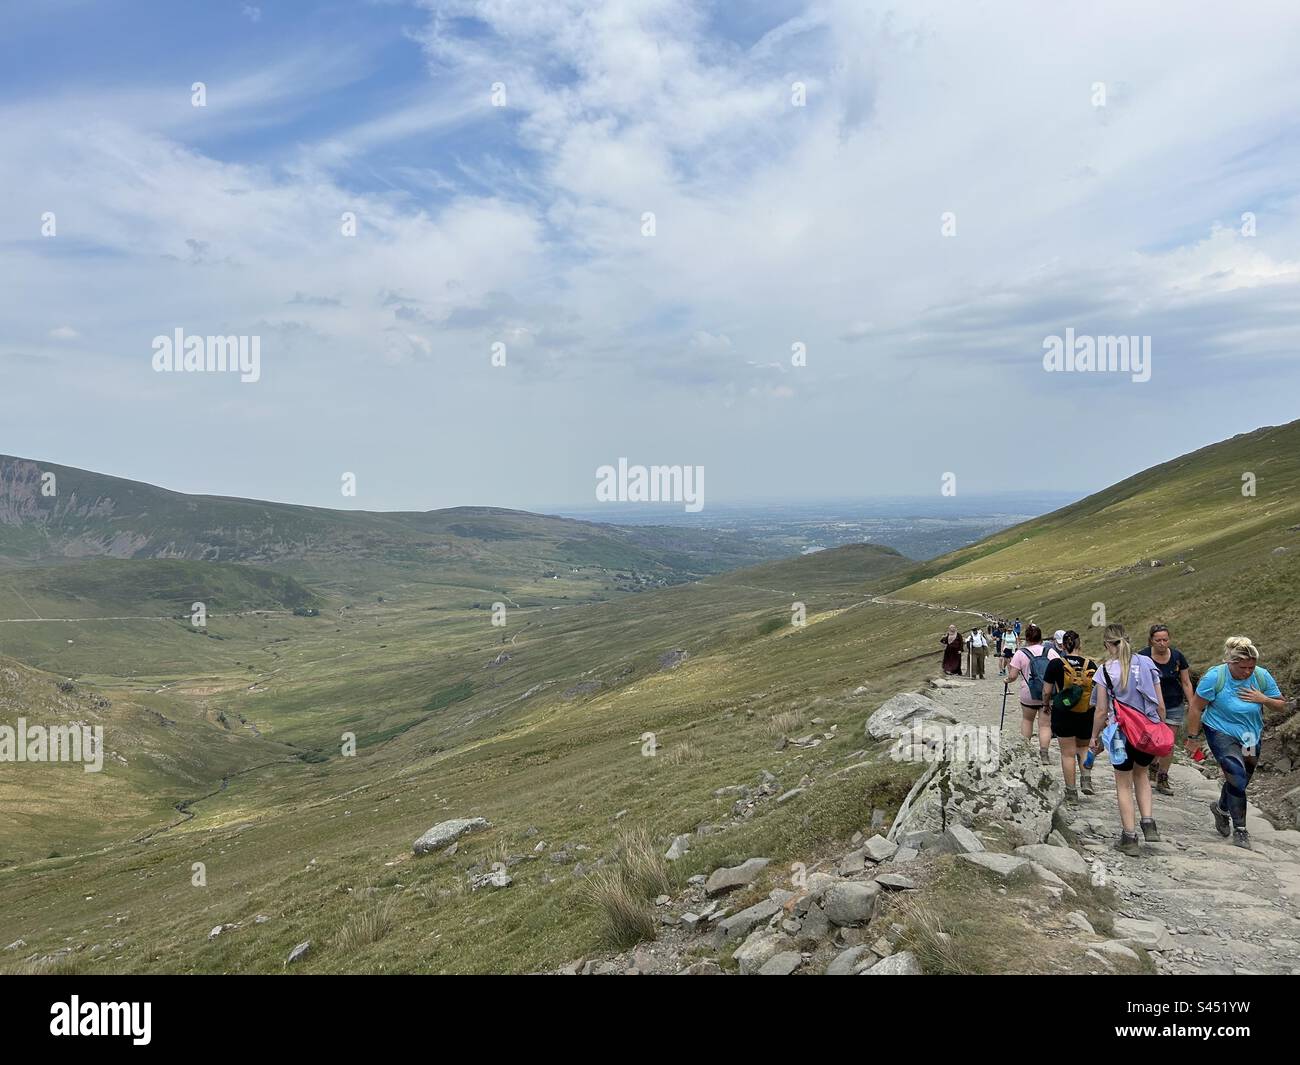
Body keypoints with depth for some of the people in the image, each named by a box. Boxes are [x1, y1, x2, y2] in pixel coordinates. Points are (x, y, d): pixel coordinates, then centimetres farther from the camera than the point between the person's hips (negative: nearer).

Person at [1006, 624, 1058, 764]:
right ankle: (1044, 754, -3)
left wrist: (1008, 680, 14)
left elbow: (1012, 676, -8)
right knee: (1045, 724, 5)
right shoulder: (1051, 652, -1)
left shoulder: (1020, 654, -6)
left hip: (1028, 695, -1)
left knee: (1026, 719, 21)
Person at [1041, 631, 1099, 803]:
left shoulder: (1056, 664, -11)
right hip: (1086, 716, 3)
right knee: (1083, 747, 26)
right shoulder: (1090, 664, -3)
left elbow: (1046, 691, -7)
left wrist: (1046, 704, 13)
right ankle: (1086, 779, 9)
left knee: (1068, 753, 7)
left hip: (1063, 715, -3)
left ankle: (1071, 793, 13)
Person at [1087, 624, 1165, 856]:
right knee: (1141, 773, 29)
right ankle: (1148, 824, 17)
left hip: (1122, 733, -3)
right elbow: (1160, 705, 2)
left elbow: (1101, 711, -9)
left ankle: (1130, 839, 16)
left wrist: (1095, 736, 5)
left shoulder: (1106, 671, -10)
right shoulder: (1147, 664, -2)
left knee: (1124, 785, 13)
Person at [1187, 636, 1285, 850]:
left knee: (1240, 781, 17)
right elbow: (1195, 708, -15)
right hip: (1222, 733, -5)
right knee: (1237, 777, -19)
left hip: (1251, 736, 5)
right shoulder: (1215, 676, -22)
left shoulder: (1262, 676, -11)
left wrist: (1263, 699, -21)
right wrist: (1193, 738, -12)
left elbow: (1281, 704, 2)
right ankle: (1239, 829, -7)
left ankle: (1222, 809, 46)